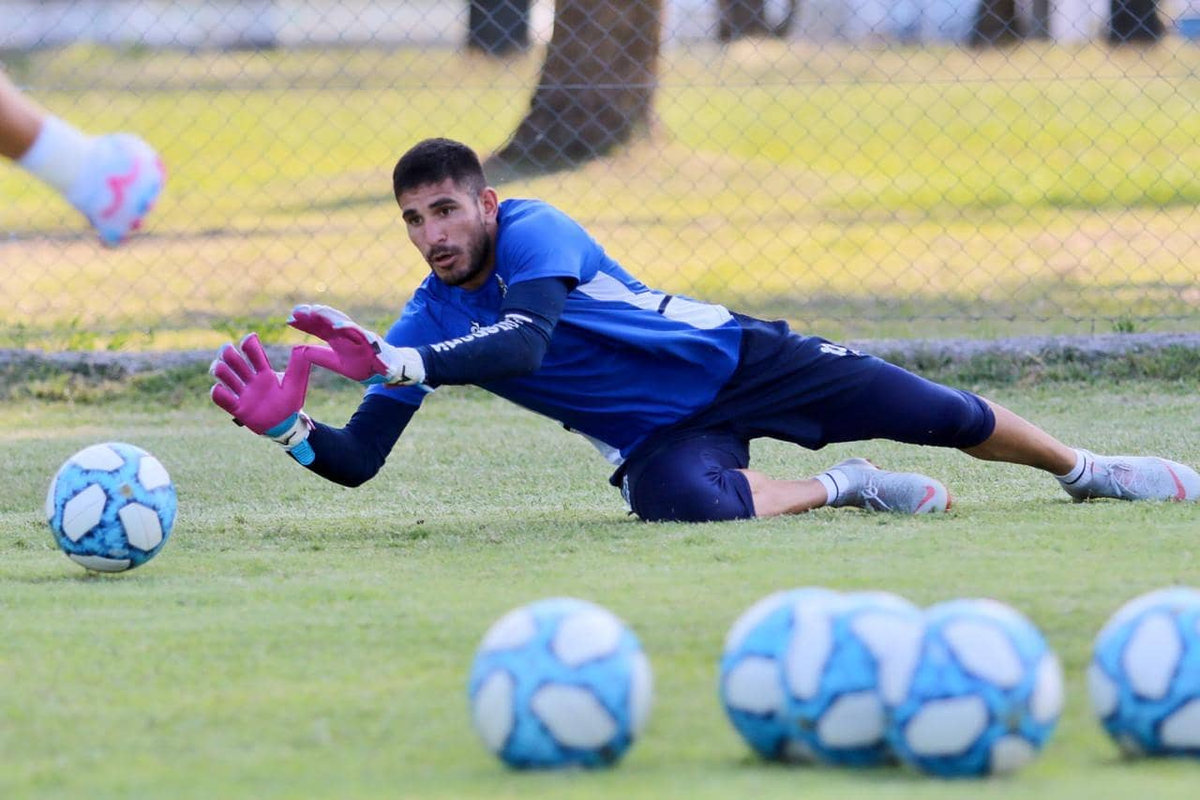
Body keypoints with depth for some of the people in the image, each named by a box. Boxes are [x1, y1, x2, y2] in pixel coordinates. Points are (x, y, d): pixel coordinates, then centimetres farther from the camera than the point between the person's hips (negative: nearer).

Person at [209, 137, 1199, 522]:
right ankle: (841, 489, -4)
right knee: (684, 503, -35)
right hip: (658, 437, 3)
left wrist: (391, 364, -48)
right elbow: (358, 460, -7)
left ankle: (1083, 469, 30)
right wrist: (288, 424, -28)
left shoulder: (533, 233, -21)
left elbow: (526, 343, -40)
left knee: (942, 415, -1)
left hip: (731, 359, -3)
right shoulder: (428, 319, -6)